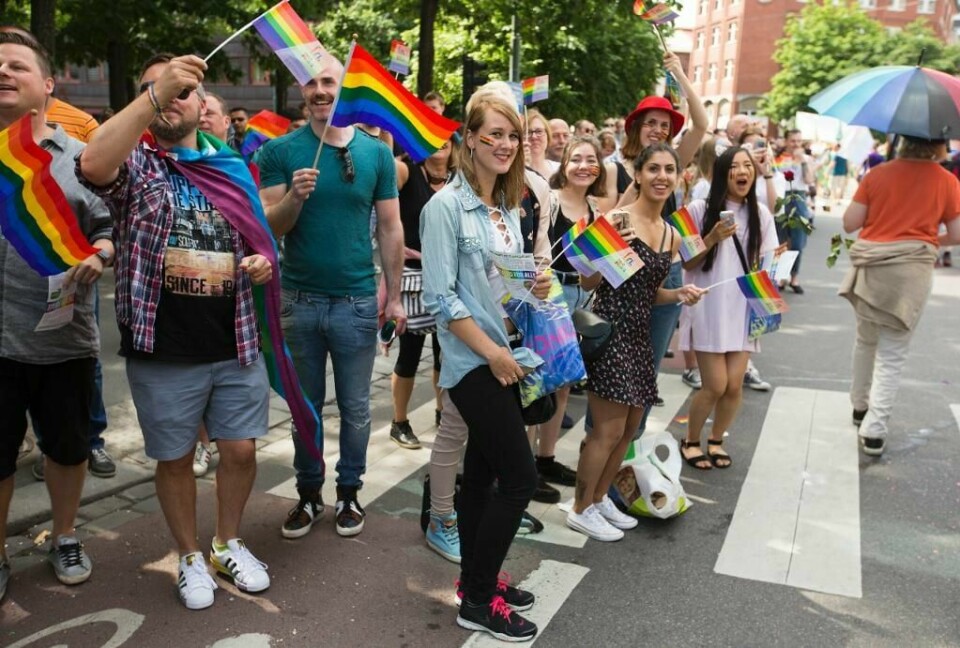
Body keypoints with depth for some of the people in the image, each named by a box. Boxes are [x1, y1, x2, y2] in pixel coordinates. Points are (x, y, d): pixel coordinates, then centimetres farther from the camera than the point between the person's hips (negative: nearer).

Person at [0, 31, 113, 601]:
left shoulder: (78, 157, 5)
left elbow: (108, 229, 7)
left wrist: (98, 256, -13)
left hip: (66, 336, 1)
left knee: (69, 447, 15)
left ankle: (65, 540, 37)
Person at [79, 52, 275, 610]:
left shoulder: (233, 165, 9)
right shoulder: (134, 162, -3)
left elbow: (259, 237, 19)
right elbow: (92, 165, -29)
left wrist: (264, 262, -5)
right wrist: (153, 95, -35)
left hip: (236, 344, 3)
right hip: (163, 350, -3)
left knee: (241, 450, 11)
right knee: (175, 457, 11)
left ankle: (230, 543, 35)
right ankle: (191, 557, 33)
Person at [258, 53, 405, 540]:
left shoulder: (376, 152, 1)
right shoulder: (280, 151, -1)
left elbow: (390, 228, 5)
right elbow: (269, 228, -4)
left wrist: (394, 295, 4)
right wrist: (295, 196, -24)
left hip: (357, 302, 0)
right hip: (299, 299, 0)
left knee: (355, 408, 10)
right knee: (306, 406, 13)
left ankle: (349, 491, 28)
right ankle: (308, 492, 28)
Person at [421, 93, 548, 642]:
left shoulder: (508, 207, 10)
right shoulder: (447, 206, -13)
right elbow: (441, 297, -16)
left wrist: (534, 287, -2)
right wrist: (492, 353, -16)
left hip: (506, 355, 8)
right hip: (475, 360, -8)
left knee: (484, 470, 15)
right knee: (521, 478, -7)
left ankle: (476, 579, 30)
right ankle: (479, 601, 9)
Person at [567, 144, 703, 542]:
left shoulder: (672, 236, 11)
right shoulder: (617, 219, -13)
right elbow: (588, 282, -13)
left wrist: (678, 295, 2)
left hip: (640, 334, 8)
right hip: (608, 328, -8)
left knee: (630, 427, 15)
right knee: (609, 429, -2)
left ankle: (599, 499, 34)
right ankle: (581, 510, 17)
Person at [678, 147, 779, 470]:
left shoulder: (760, 214, 5)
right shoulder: (700, 209, -6)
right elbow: (687, 264, -4)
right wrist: (713, 238, -18)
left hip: (743, 309, 4)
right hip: (708, 308, -4)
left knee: (734, 385, 1)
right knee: (715, 385, -5)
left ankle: (716, 441, 26)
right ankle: (691, 441, 19)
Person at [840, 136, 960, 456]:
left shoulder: (877, 174, 1)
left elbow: (849, 223, 0)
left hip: (870, 267, 2)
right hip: (912, 268, -2)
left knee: (866, 340, 21)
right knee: (892, 353, 3)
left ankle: (860, 406, 35)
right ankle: (874, 431, -1)